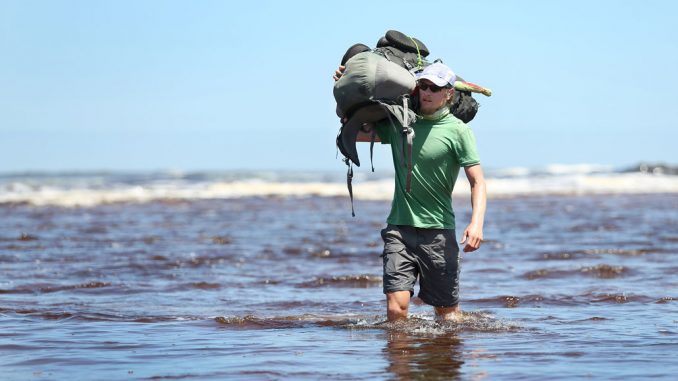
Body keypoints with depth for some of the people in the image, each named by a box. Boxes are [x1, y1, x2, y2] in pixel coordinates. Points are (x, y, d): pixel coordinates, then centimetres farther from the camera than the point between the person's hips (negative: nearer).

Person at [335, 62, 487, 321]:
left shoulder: (458, 131, -3)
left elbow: (477, 182, -7)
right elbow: (355, 133, 19)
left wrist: (476, 223, -22)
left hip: (438, 231, -2)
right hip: (399, 228, 2)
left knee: (447, 311, 5)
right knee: (396, 307, -13)